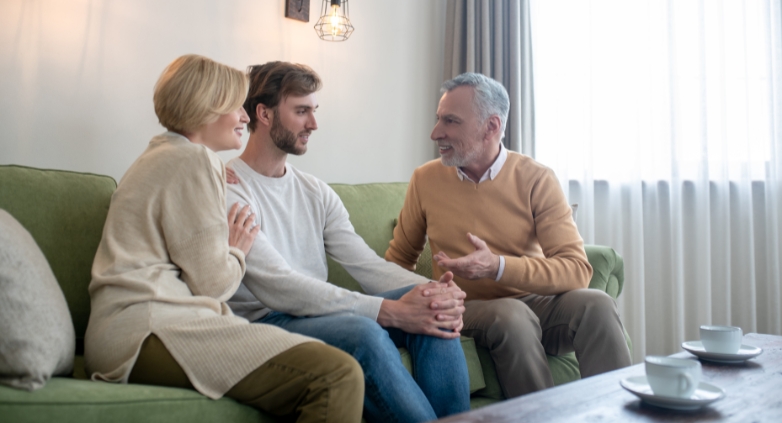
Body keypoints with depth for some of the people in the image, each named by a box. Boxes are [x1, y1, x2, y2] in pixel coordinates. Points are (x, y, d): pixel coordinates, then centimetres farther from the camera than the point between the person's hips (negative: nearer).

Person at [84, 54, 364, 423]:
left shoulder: (163, 155, 28)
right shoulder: (192, 159, -4)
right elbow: (212, 283, -9)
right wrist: (237, 251, 9)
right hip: (150, 332, -10)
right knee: (338, 376, -25)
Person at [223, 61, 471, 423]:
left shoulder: (316, 192, 14)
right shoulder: (227, 189, -10)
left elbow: (367, 264, 3)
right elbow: (276, 288, -22)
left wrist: (433, 290, -18)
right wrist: (389, 311, -28)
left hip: (317, 312, 7)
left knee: (430, 310, -16)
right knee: (363, 331, -34)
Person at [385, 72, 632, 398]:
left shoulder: (537, 180, -6)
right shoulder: (425, 180, 0)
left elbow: (577, 269, -15)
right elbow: (399, 258, 12)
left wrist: (497, 267, -29)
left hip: (533, 301, 1)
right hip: (468, 310, 0)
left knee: (595, 304, -28)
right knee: (511, 315, -32)